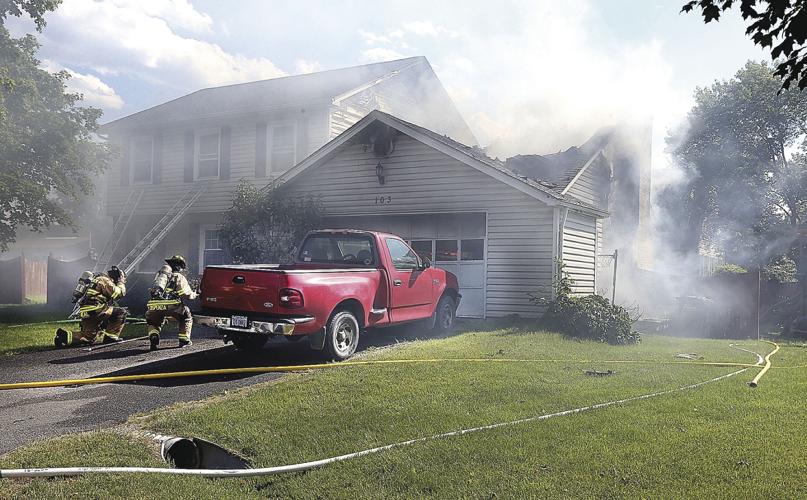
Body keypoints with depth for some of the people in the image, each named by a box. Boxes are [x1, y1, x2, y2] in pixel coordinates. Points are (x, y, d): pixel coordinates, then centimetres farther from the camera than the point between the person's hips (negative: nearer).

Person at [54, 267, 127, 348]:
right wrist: (121, 283, 3)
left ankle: (65, 335, 4)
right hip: (94, 310, -10)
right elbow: (119, 293, -14)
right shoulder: (105, 280, -5)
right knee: (121, 312, -8)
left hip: (86, 314, 10)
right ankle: (111, 336, -7)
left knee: (88, 338, 17)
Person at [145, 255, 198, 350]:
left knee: (153, 322, 30)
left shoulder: (160, 274, 26)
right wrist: (194, 294, 28)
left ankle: (153, 338, 4)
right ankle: (184, 340, 17)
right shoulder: (180, 278, 11)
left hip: (154, 305, 4)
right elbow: (187, 295, 6)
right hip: (170, 306, -4)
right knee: (186, 317, 20)